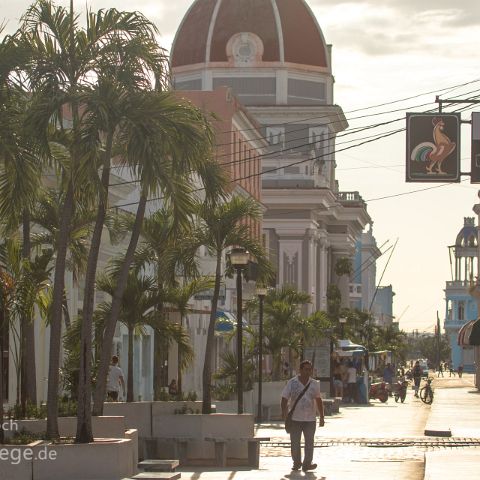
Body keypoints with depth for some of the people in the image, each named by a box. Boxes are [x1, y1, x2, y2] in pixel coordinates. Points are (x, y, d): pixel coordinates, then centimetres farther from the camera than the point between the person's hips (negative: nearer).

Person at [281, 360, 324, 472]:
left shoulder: (315, 384, 6)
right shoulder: (292, 383, -2)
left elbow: (318, 401, 15)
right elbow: (284, 399, 0)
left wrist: (322, 417, 14)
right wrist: (284, 412, -13)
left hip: (310, 419, 1)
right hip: (295, 418, -1)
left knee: (309, 442, -2)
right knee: (295, 443, 6)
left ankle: (307, 463, 3)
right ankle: (296, 462, 21)